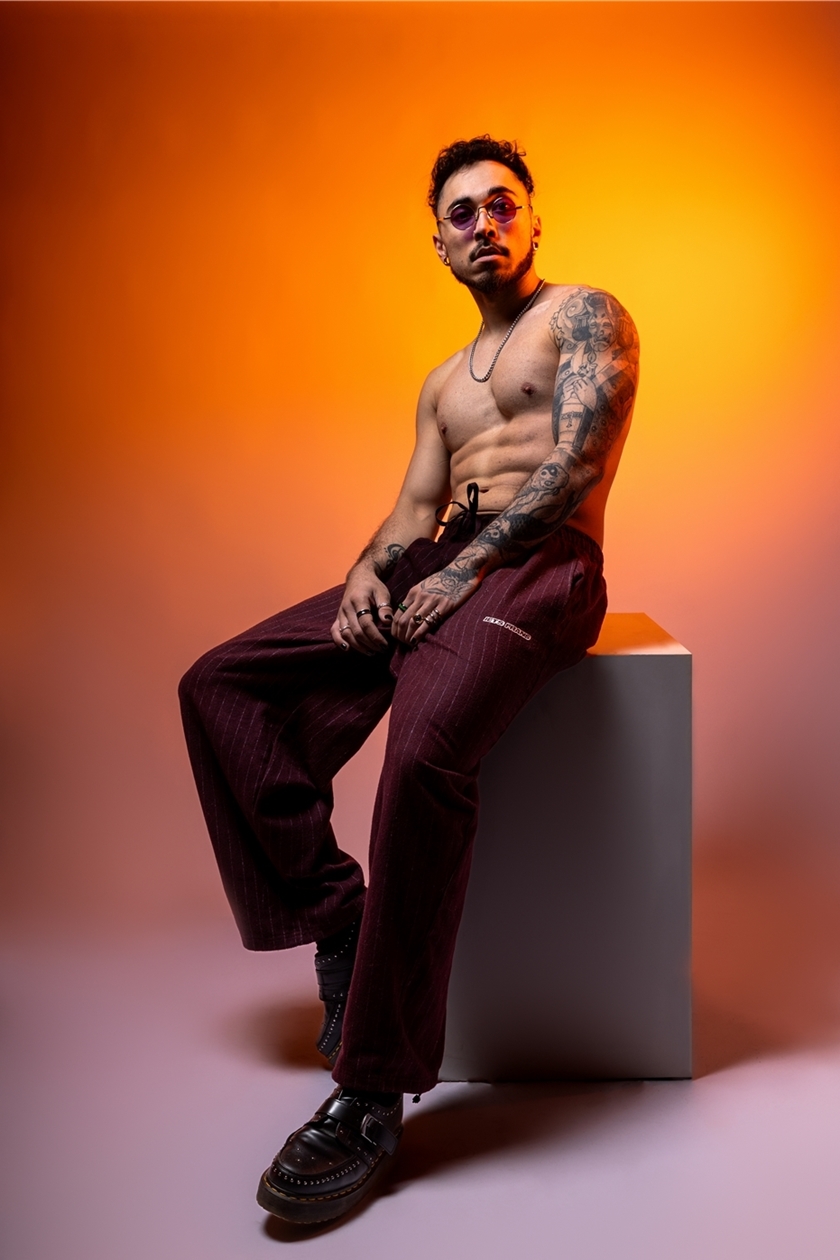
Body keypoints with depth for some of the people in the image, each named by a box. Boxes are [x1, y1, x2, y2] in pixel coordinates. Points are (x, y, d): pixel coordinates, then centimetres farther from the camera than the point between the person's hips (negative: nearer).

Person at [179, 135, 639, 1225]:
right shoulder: (443, 384, 30)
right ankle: (336, 921, -8)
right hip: (434, 566, 8)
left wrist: (463, 567, -17)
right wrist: (369, 570, -3)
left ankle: (372, 1096, -26)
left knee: (425, 749, -36)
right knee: (219, 684, -6)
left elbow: (574, 462, -7)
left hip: (539, 564, -7)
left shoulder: (586, 315, 9)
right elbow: (414, 506, 20)